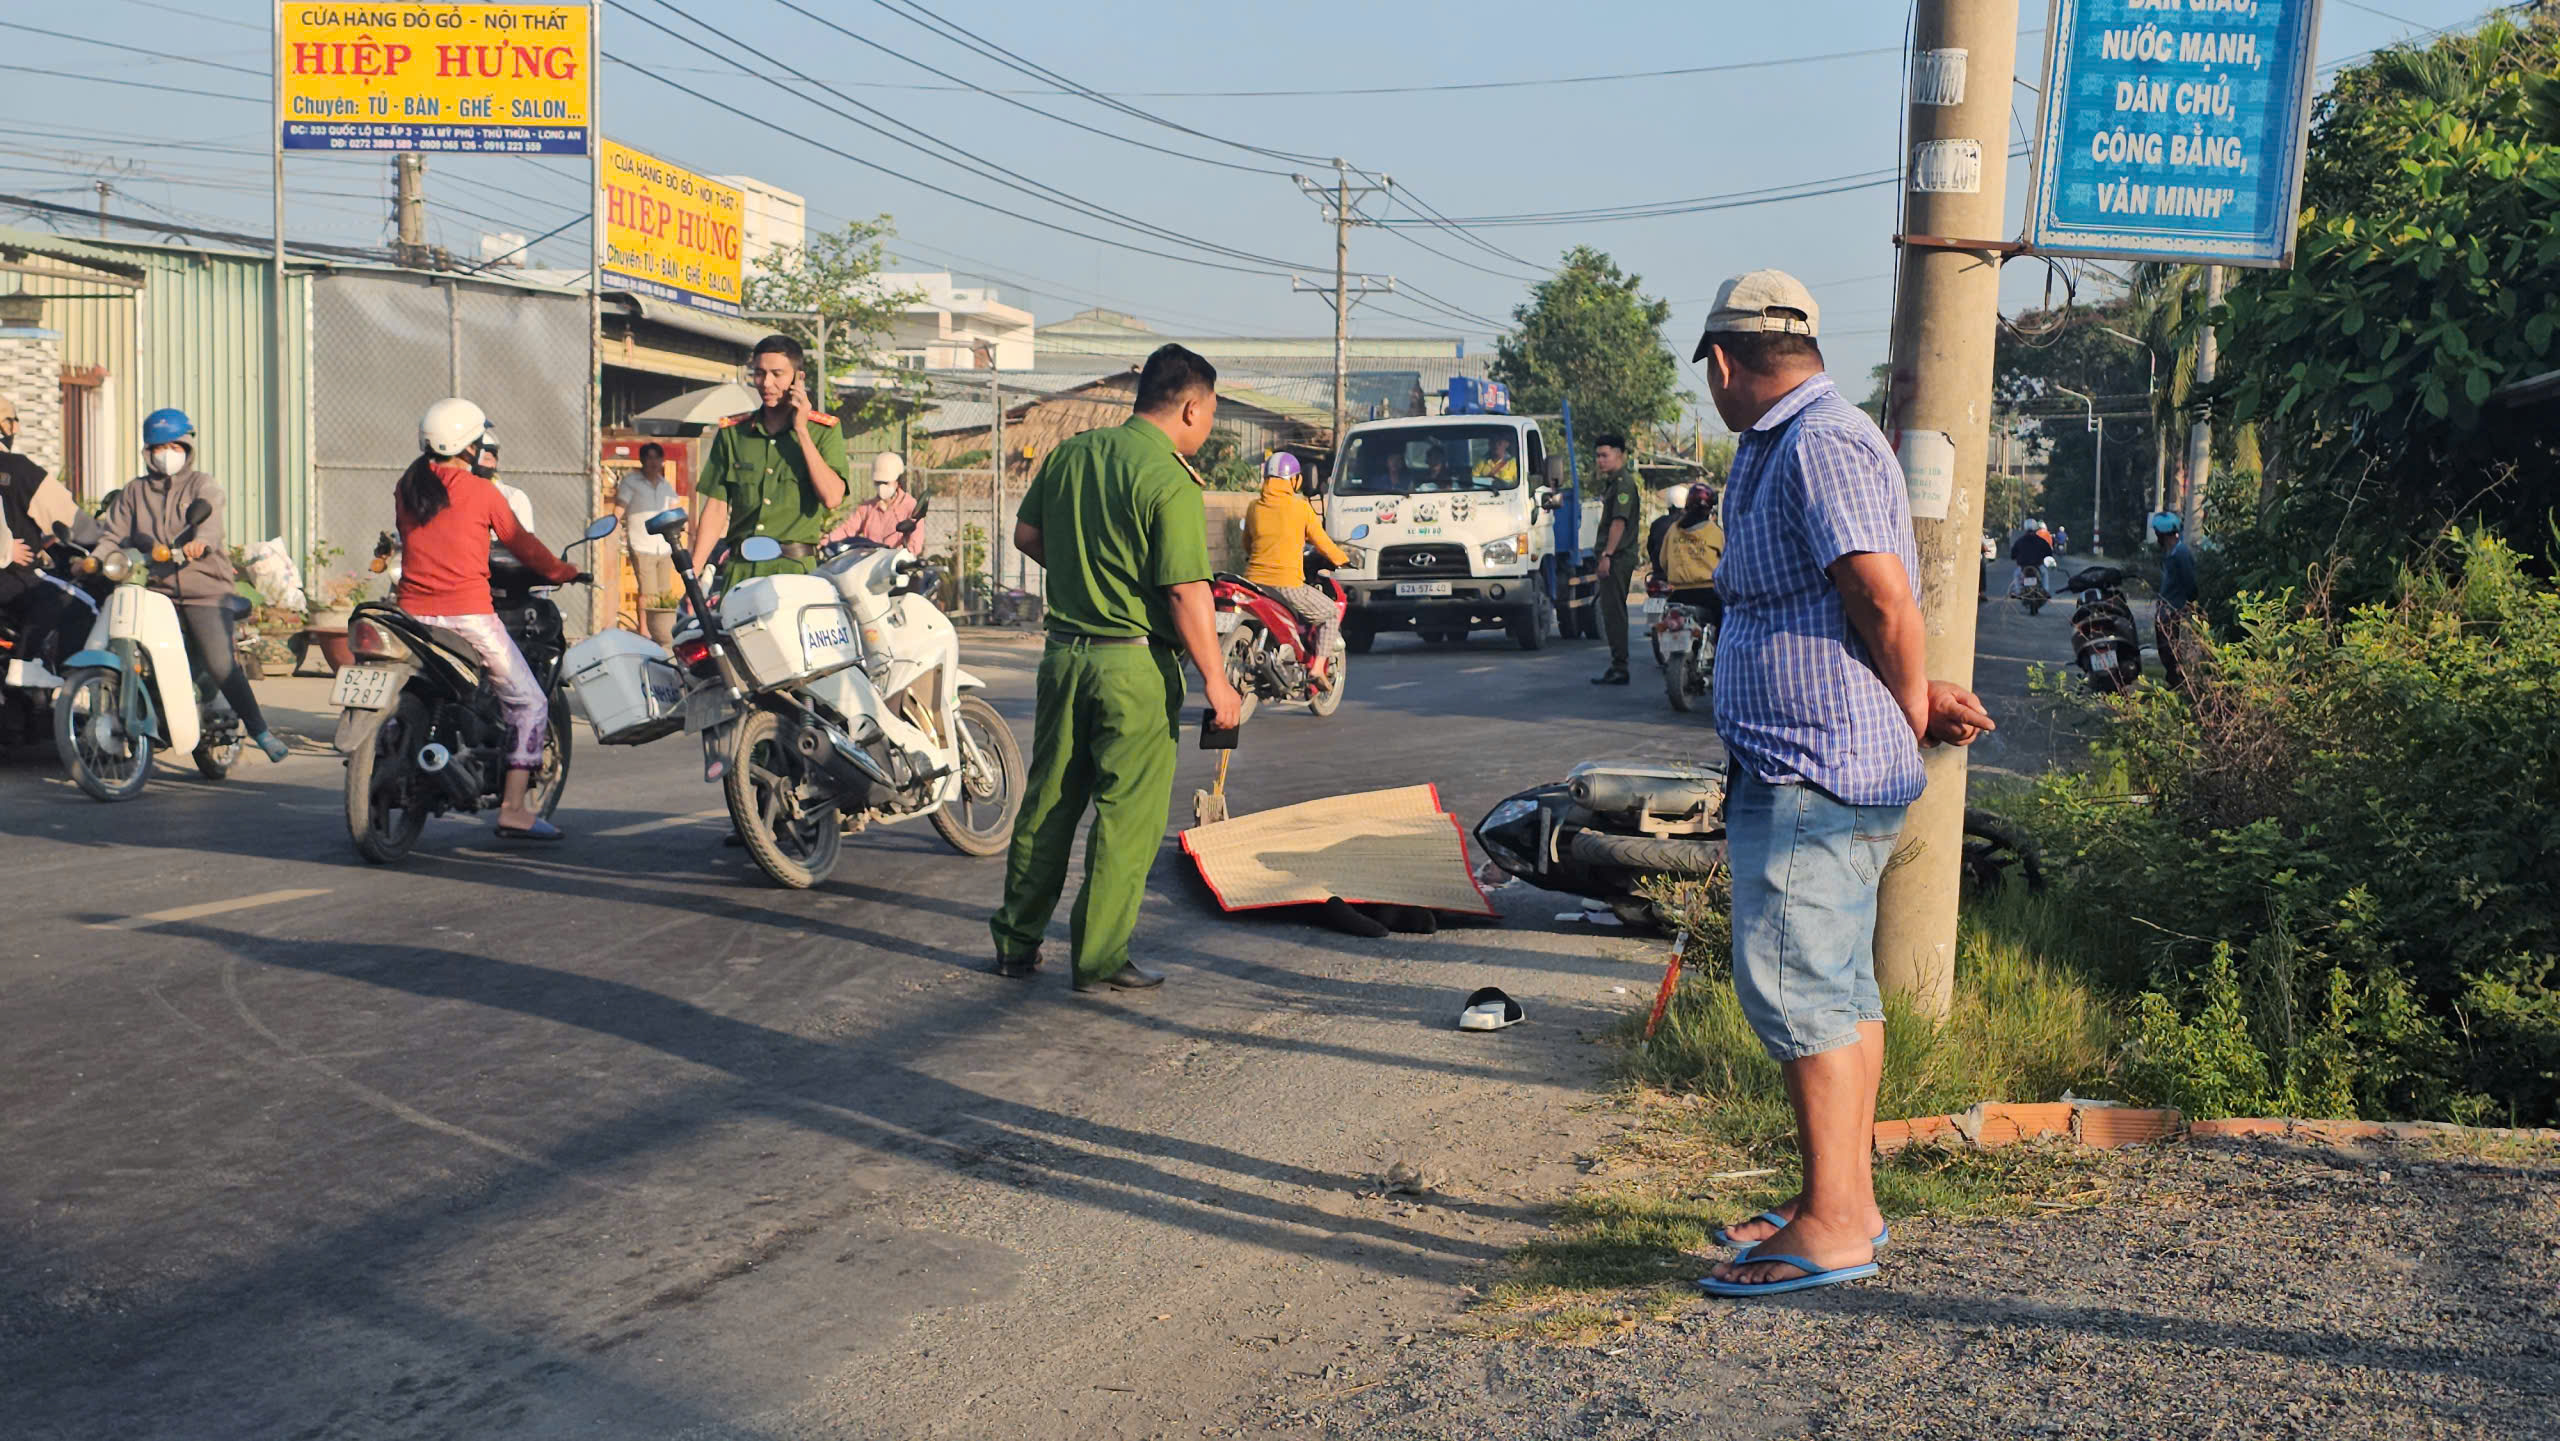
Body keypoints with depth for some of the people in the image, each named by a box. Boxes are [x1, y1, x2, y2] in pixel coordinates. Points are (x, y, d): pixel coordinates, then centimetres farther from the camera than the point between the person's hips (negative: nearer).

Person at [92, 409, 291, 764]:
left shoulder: (202, 485, 7)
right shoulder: (134, 492, 19)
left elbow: (210, 515, -14)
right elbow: (113, 532, 12)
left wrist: (201, 541, -36)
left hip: (205, 590, -3)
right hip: (156, 591, 3)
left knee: (221, 665, -14)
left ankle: (259, 729, -3)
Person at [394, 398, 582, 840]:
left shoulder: (406, 488, 9)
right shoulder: (481, 491, -3)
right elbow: (520, 543, 6)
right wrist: (562, 571, 22)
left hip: (414, 613, 5)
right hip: (468, 613, -5)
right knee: (528, 703, 4)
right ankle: (513, 809, -4)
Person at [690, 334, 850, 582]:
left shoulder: (824, 430, 6)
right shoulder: (732, 432, 12)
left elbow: (832, 497, -10)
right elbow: (716, 509, 11)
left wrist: (802, 431, -7)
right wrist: (692, 574, 3)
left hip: (796, 571, -2)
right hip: (739, 570, 2)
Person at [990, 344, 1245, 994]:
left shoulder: (1069, 454, 5)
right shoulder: (1170, 482, -16)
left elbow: (1025, 534, 16)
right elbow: (1187, 593, -19)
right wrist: (1215, 681, -13)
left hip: (1063, 650, 7)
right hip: (1134, 660, -7)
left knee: (1048, 801, 16)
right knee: (1127, 815, 3)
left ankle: (1017, 940, 24)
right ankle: (1101, 959, 7)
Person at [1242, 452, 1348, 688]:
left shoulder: (1254, 508, 6)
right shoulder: (1301, 508, -5)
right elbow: (1321, 543, 4)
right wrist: (1343, 558, 23)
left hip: (1254, 579, 5)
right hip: (1287, 583, -4)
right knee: (1331, 614, 14)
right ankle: (1318, 668, 2)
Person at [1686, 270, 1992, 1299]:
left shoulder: (1822, 444, -16)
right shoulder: (1777, 450, 18)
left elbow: (1887, 604, -21)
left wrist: (1916, 715, -6)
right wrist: (1922, 705, 7)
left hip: (1813, 773, -11)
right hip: (1798, 770, 11)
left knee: (1793, 984, -10)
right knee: (1839, 985, 14)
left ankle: (1831, 1226, -5)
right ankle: (1847, 1199, 23)